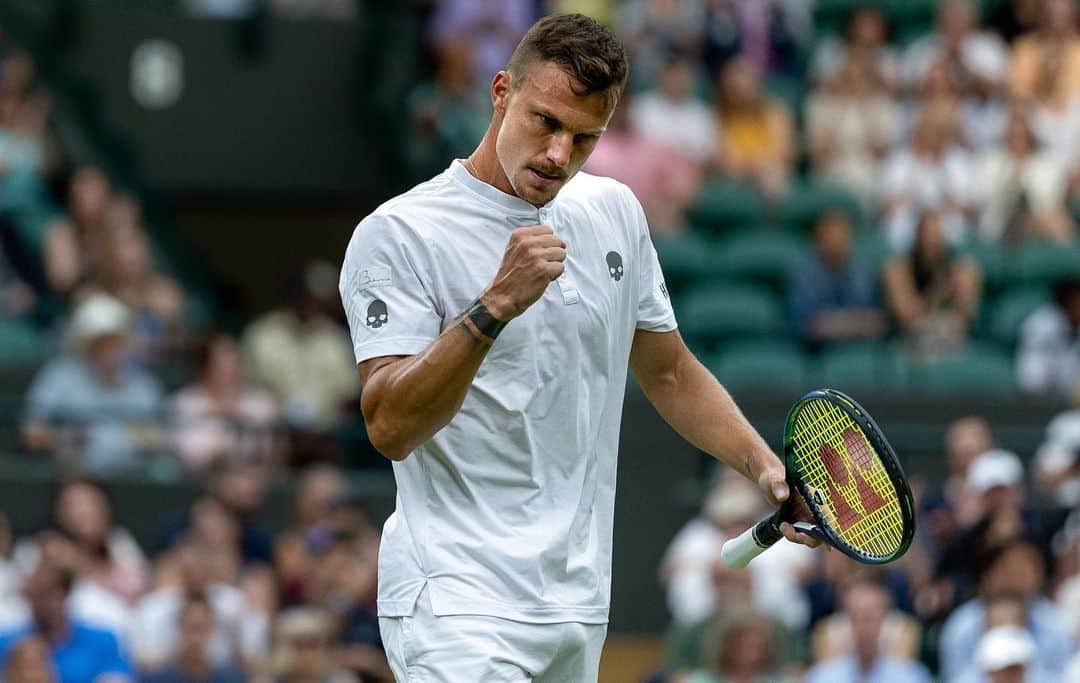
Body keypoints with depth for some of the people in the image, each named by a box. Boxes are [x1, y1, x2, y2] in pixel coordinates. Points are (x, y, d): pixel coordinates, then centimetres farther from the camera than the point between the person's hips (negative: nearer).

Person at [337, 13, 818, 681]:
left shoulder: (616, 212, 12)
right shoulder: (399, 234, -8)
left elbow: (669, 371, 24)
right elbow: (390, 426, -18)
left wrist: (763, 463, 10)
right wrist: (495, 305, -27)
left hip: (578, 600, 6)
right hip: (457, 607, -6)